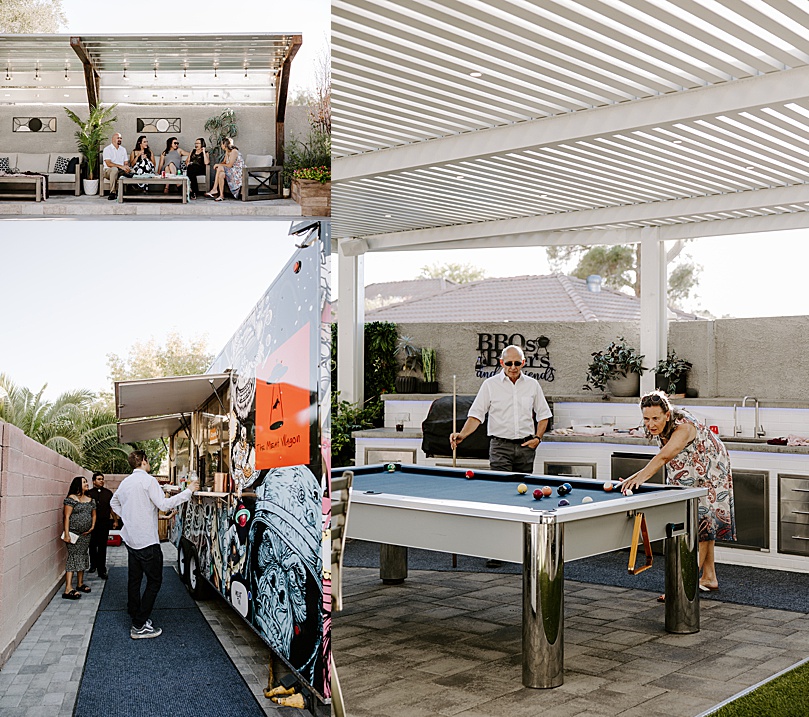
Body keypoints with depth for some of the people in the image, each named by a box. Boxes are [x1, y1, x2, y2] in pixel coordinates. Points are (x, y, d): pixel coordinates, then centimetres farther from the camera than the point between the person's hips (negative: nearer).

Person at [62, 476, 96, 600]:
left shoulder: (90, 500, 12)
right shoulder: (71, 499, -9)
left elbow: (94, 515, 21)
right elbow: (67, 517, -12)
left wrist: (92, 526, 4)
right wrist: (66, 534, -17)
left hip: (86, 534, 7)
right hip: (74, 533, -7)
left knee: (83, 557, 13)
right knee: (73, 557, -12)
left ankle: (80, 584, 25)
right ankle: (68, 589, -15)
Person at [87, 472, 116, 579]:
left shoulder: (108, 493, 8)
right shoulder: (89, 493, 3)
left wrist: (115, 520, 11)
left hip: (104, 523, 0)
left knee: (102, 547, 0)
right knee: (92, 545, 8)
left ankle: (102, 570, 3)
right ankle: (93, 565, 30)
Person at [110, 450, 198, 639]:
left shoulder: (125, 482, 12)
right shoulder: (148, 480, -14)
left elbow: (114, 502, 28)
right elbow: (164, 504, -20)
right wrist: (188, 491, -15)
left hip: (131, 538, 9)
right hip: (147, 540, -9)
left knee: (134, 579, 13)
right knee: (154, 581, -2)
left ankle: (136, 619, 20)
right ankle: (139, 627, -4)